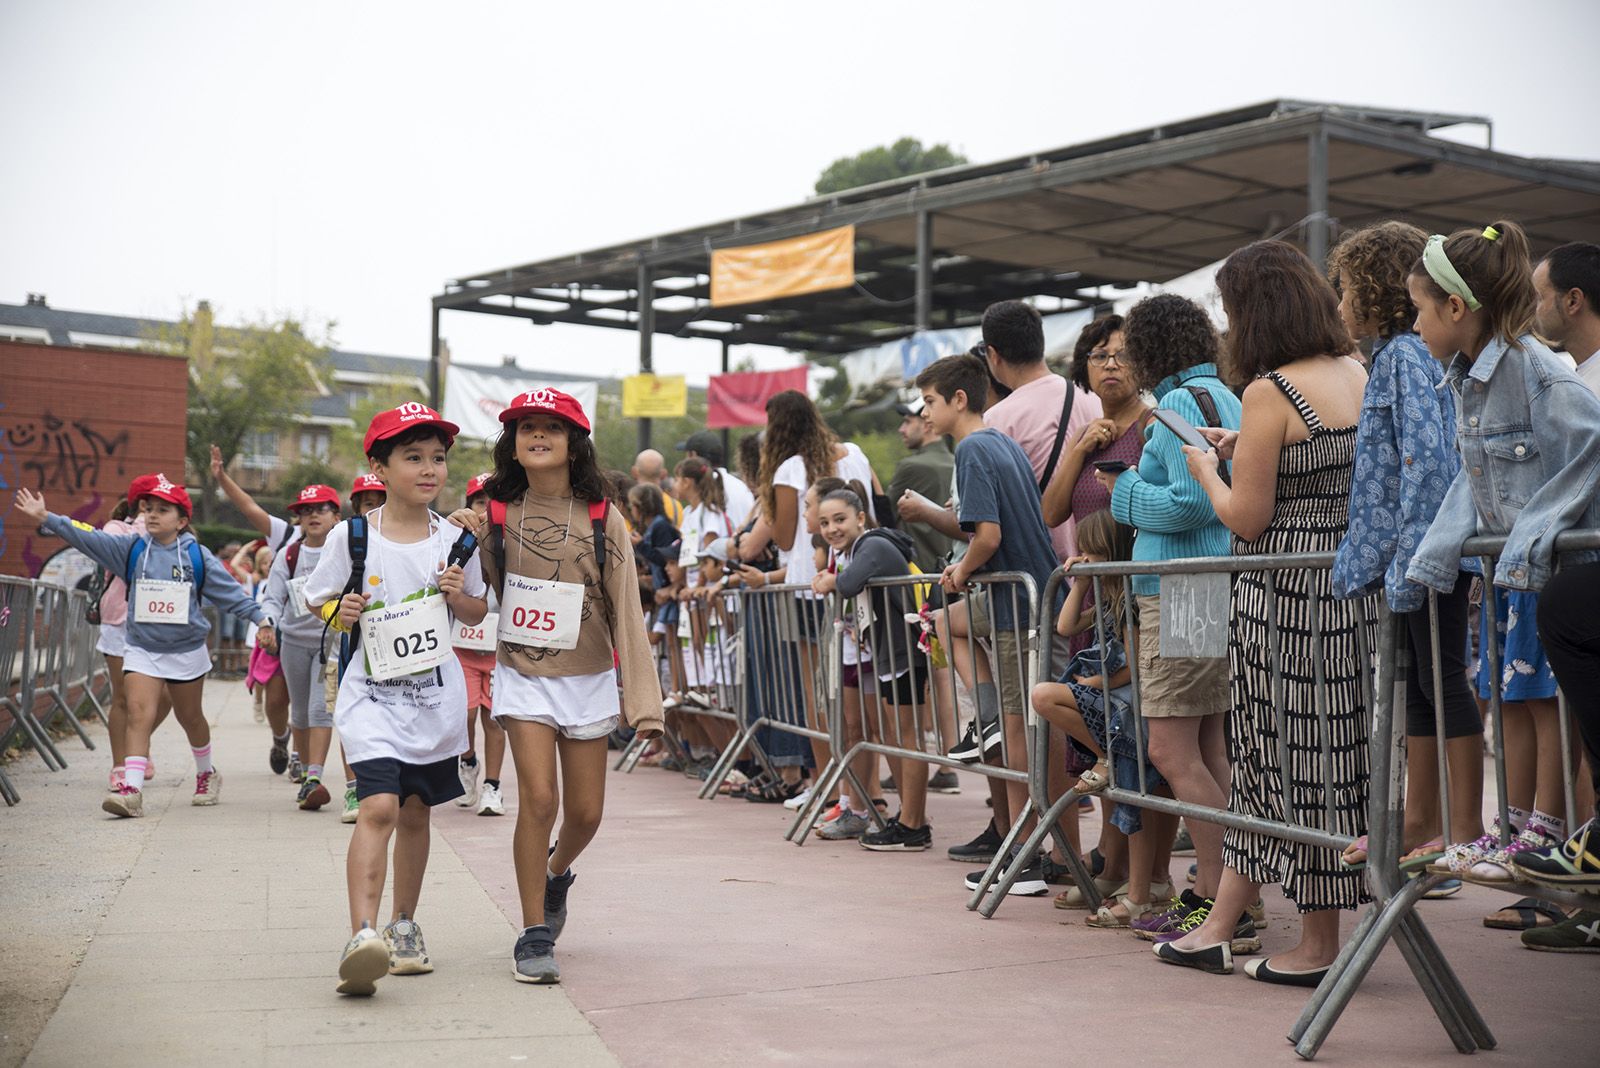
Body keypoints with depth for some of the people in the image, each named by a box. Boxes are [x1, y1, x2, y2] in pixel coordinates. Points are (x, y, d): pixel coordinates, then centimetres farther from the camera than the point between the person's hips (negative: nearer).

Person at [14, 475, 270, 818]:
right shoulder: (131, 549, -2)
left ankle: (206, 774, 40)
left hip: (187, 651, 0)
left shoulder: (197, 556, -5)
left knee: (190, 717, 17)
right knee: (138, 713, -16)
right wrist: (46, 518, -17)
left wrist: (260, 619, -5)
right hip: (142, 650, 0)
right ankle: (131, 789, -23)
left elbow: (230, 591, -1)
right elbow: (86, 537, -9)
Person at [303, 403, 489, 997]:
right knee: (379, 807, -20)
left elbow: (478, 613, 13)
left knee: (415, 811, 13)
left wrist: (458, 595, -8)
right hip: (372, 692, -3)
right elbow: (317, 601, 6)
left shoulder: (455, 539, 3)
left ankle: (405, 927, 29)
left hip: (437, 694, 3)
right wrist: (339, 612, -15)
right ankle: (362, 937, -26)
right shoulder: (350, 537, -5)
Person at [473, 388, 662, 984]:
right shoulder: (496, 515, -1)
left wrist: (642, 700, -6)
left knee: (585, 811, 7)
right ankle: (534, 936, -3)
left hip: (589, 680, 1)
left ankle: (557, 874, 41)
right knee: (539, 798, -15)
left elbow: (626, 612, -3)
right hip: (523, 675, -1)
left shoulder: (602, 520, -3)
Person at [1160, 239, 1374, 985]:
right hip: (1353, 580, 8)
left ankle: (1319, 946, 10)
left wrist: (1205, 470, 5)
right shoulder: (1360, 376, 8)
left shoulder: (1269, 392, -15)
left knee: (1299, 755, 1)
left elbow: (1247, 519, -13)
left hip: (1287, 590, -8)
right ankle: (1222, 924, 23)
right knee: (1261, 749, 15)